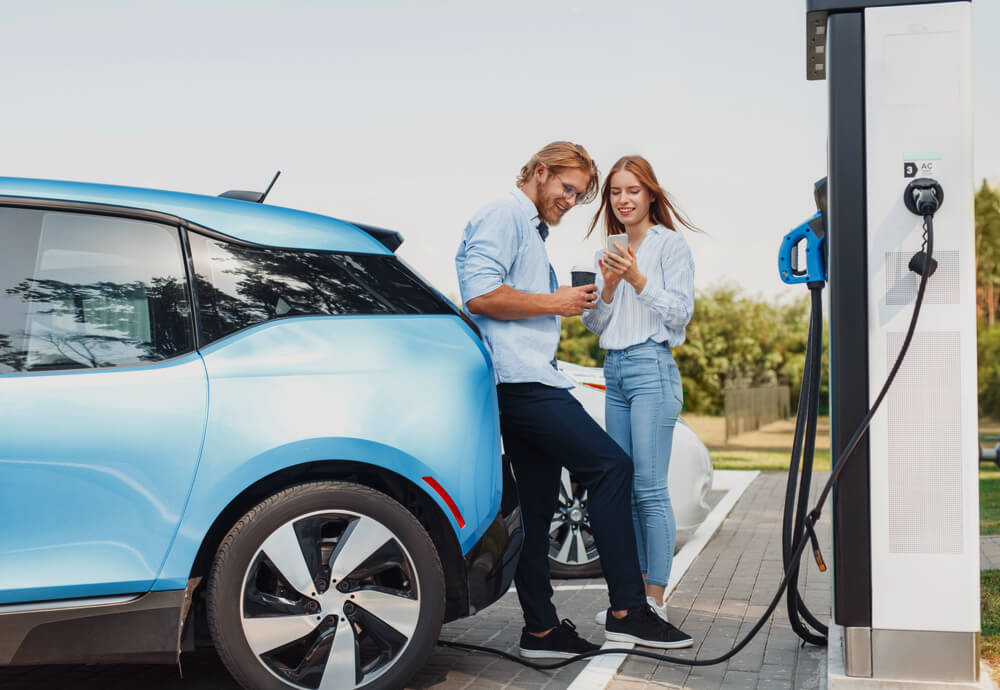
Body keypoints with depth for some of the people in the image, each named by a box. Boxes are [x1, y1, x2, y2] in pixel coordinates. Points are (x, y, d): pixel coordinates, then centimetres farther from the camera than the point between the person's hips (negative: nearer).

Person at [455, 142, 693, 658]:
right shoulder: (504, 215, -4)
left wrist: (569, 303, 18)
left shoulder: (532, 230, 29)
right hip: (520, 380, -11)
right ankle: (626, 611, -13)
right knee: (610, 466, -14)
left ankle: (541, 630, 12)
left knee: (537, 508, 8)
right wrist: (554, 303, -10)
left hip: (530, 381, 11)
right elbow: (480, 295, -18)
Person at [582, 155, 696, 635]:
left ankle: (655, 600, -6)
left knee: (649, 488, -10)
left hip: (652, 368, -7)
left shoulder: (669, 243, -1)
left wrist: (638, 280, -19)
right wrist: (608, 289, -4)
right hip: (614, 370, 7)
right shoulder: (610, 249, 17)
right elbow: (593, 324, 15)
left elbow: (681, 311, -8)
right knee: (622, 487, 7)